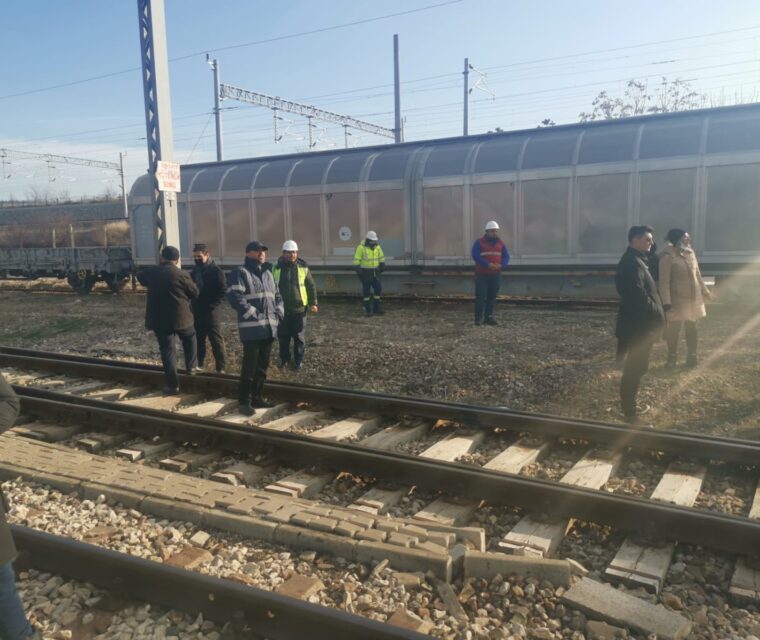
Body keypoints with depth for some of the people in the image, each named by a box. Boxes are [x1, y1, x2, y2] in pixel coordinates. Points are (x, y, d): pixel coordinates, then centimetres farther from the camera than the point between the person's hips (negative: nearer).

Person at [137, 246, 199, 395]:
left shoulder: (151, 272, -1)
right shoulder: (182, 275, -10)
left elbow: (140, 277, 23)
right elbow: (195, 293, 1)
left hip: (158, 318, 1)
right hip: (180, 316, -1)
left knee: (167, 350, 3)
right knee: (189, 338, 28)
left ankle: (172, 385, 5)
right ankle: (191, 366, 31)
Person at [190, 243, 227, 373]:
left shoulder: (216, 271, -10)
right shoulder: (195, 270, 11)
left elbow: (223, 290, -14)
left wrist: (212, 305, -17)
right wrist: (194, 304, 5)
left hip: (211, 311, -6)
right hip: (197, 311, 7)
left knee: (216, 340, -3)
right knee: (199, 339, 13)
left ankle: (220, 367, 1)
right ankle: (200, 364, 24)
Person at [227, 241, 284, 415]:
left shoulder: (268, 273, 19)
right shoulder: (240, 273, -6)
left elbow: (277, 295, 25)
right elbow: (234, 296, -18)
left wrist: (278, 312, 9)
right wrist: (252, 314, -19)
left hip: (269, 327, 8)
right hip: (252, 328, -7)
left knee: (262, 365, 13)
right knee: (250, 366, -5)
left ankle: (257, 397, 24)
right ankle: (245, 401, 4)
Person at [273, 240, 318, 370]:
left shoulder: (303, 267, 0)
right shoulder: (277, 268, 1)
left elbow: (311, 286, 4)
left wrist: (313, 303, -2)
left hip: (299, 308, -1)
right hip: (282, 309, 1)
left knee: (298, 337, 6)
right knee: (283, 336, 9)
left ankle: (298, 360, 19)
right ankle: (284, 359, 26)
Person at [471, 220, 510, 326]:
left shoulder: (501, 243, 11)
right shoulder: (479, 242, -1)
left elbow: (506, 257, 7)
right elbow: (475, 255, -13)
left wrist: (501, 265, -16)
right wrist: (488, 264, -24)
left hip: (496, 275, 4)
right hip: (482, 274, -4)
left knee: (492, 297, 6)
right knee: (481, 296, -7)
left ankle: (489, 317, 12)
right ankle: (478, 318, -3)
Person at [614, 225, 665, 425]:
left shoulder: (636, 260, 16)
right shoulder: (632, 263, -18)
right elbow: (638, 295, -26)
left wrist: (657, 314, 10)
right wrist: (658, 314, -19)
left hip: (640, 323, 11)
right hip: (638, 325, -11)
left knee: (634, 367, 18)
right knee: (635, 369, -5)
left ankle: (630, 407, 30)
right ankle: (630, 414, 2)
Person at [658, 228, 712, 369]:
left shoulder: (690, 253, 5)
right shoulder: (668, 257, -16)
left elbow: (697, 274, 16)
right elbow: (664, 281, -18)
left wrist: (704, 291, 17)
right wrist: (666, 302, -23)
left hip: (694, 298, 6)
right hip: (678, 299, -6)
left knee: (691, 328, 13)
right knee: (674, 329, 3)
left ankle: (692, 357, 25)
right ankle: (672, 358, 17)